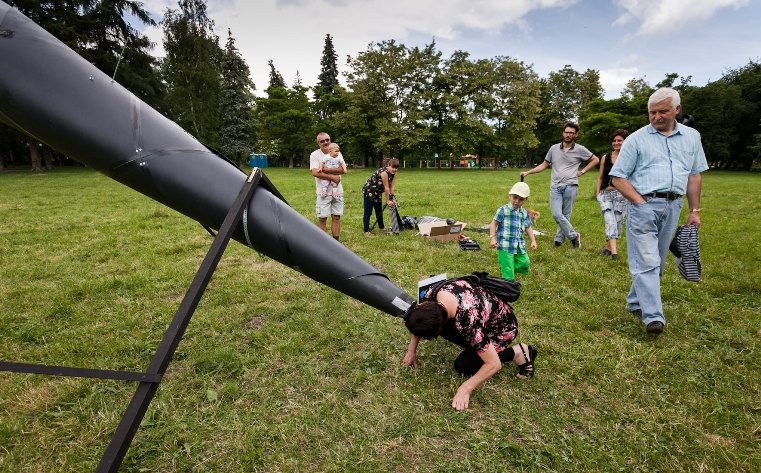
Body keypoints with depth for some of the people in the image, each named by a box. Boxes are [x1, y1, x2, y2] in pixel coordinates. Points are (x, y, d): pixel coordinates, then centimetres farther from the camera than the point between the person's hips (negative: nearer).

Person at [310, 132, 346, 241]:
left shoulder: (337, 153, 5)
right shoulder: (314, 155, -3)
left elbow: (343, 169, -10)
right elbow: (315, 172, -17)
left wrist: (324, 170, -16)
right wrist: (332, 177, -17)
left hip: (337, 191, 3)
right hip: (323, 191, -3)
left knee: (336, 217, 7)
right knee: (322, 218, 2)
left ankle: (336, 241, 16)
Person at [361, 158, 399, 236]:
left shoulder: (394, 173, -5)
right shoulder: (384, 172, -30)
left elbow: (392, 187, -5)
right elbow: (386, 188, -25)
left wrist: (392, 199, -8)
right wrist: (387, 201, -19)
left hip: (377, 192, 9)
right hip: (369, 191, -8)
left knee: (379, 211, 19)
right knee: (368, 212, -3)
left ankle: (381, 226, 34)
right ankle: (366, 231, 3)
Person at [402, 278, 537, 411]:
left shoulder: (466, 322, -42)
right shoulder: (432, 293, -25)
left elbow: (494, 364, -33)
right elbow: (418, 323, -3)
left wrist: (465, 389, -28)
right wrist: (411, 351, 0)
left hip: (503, 328, -6)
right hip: (486, 306, 6)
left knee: (462, 365, -12)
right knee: (436, 322, -12)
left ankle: (518, 353, 1)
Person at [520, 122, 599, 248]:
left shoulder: (580, 149, 5)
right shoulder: (554, 148, 9)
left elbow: (595, 160, 17)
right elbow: (544, 165, 15)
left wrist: (582, 171, 6)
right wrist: (527, 172, 7)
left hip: (570, 186, -1)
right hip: (555, 187, 1)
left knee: (565, 215, 0)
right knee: (557, 215, -9)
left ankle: (559, 239, 13)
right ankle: (574, 236, 9)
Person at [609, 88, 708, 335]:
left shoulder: (692, 137, 13)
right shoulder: (636, 139, 0)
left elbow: (694, 175, 15)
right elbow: (618, 177, -3)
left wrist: (694, 210, 11)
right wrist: (640, 202, -10)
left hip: (673, 206, 5)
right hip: (643, 205, -5)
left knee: (657, 261, 11)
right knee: (646, 261, -9)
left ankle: (636, 302, 25)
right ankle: (653, 316, -7)